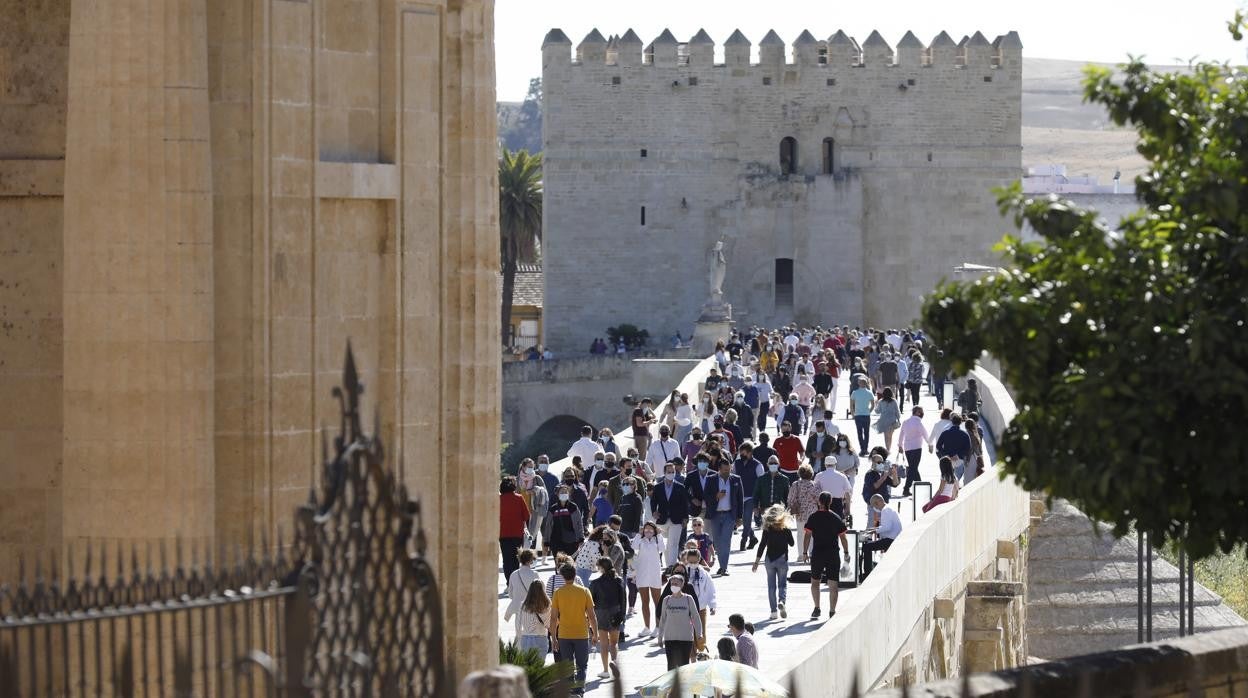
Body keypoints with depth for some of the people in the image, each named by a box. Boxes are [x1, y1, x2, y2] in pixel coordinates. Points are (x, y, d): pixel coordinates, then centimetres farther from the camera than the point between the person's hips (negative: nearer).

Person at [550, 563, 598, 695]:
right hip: (582, 634, 0)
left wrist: (553, 636, 5)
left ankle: (571, 690, 8)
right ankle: (580, 689, -2)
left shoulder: (558, 593, -4)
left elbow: (553, 617, -3)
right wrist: (595, 634, 8)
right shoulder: (584, 591, -3)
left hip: (564, 635, 0)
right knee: (582, 665, 11)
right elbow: (591, 616, -2)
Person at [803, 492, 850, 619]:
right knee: (833, 584, 3)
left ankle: (817, 608, 8)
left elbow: (808, 535, -4)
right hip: (833, 554, 0)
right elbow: (843, 538, 2)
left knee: (815, 582, 16)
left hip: (817, 553, 0)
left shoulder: (813, 518, -3)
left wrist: (805, 552, 3)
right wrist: (846, 553, 12)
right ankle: (832, 611, 1)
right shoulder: (837, 518, 0)